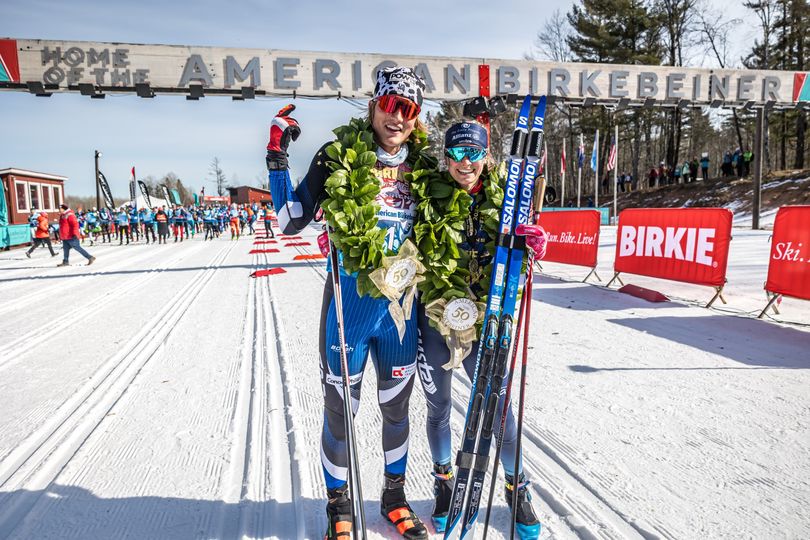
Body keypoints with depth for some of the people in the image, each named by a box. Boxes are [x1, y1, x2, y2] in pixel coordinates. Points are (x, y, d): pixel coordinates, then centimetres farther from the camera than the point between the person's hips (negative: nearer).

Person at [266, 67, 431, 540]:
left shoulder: (423, 165, 6)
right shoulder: (340, 156, -5)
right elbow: (291, 221, -7)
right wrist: (277, 158, -14)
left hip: (402, 303, 3)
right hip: (351, 300, -3)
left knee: (396, 405, 17)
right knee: (341, 406, 8)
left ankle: (395, 494, 40)